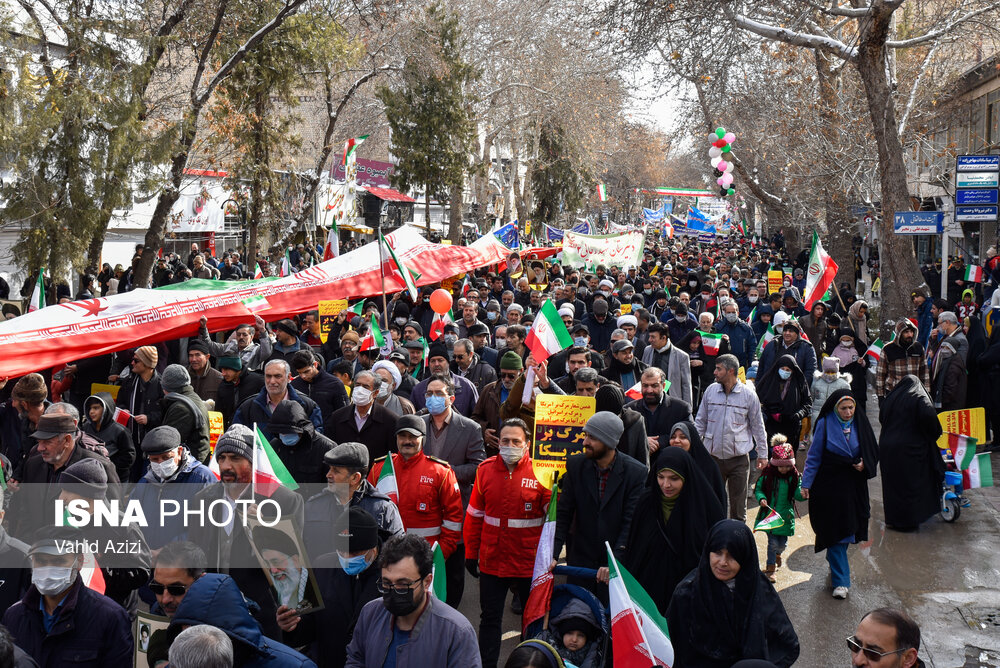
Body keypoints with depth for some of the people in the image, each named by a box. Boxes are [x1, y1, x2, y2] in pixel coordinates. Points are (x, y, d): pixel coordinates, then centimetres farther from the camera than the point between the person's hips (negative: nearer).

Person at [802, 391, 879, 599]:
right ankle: (841, 581, -1)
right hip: (830, 486, -3)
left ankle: (835, 562, 39)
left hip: (854, 487, 3)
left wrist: (864, 465, -11)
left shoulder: (860, 423, 1)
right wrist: (806, 483, -8)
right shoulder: (825, 424, -7)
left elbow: (873, 453, 10)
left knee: (846, 528, 11)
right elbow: (814, 457, -4)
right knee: (835, 532, -4)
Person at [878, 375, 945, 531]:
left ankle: (892, 519, 18)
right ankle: (907, 520, 8)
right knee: (910, 483, 5)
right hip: (909, 448, -4)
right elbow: (929, 417, -20)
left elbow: (881, 417, 16)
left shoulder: (892, 397, 8)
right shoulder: (919, 398, -5)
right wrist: (935, 434, -4)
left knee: (892, 483, 12)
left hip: (887, 447, 4)